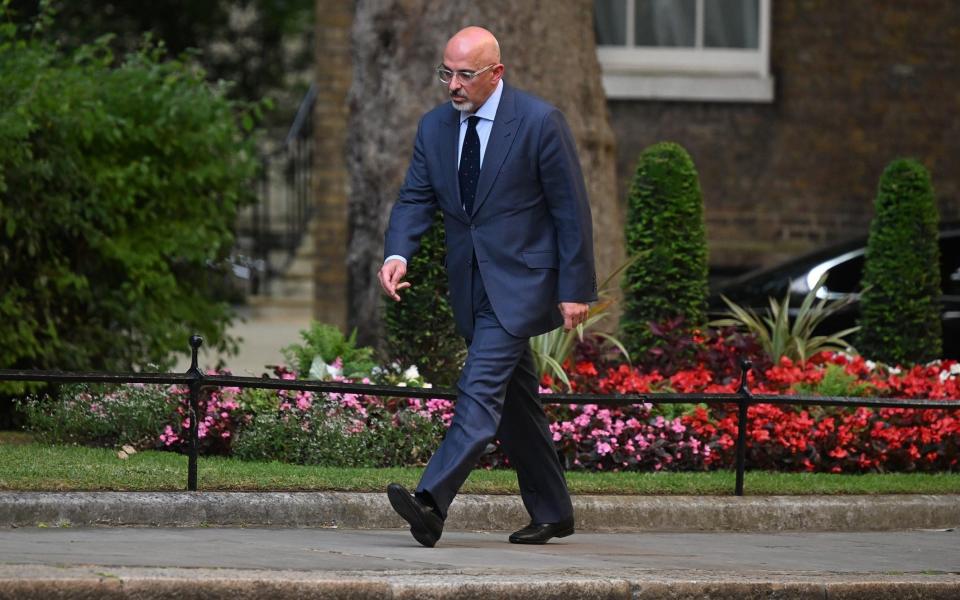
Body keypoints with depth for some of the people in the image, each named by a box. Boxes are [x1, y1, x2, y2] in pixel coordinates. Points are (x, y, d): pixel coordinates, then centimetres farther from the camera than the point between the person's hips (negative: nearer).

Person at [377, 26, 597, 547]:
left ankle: (431, 504, -30)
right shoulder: (435, 127, 6)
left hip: (519, 284, -7)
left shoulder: (539, 123, -11)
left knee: (480, 391, -18)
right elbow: (415, 199, 4)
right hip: (470, 285, 7)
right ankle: (551, 513, 24)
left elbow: (571, 210, -8)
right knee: (514, 401, 13)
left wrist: (575, 290, -11)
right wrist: (396, 255, -17)